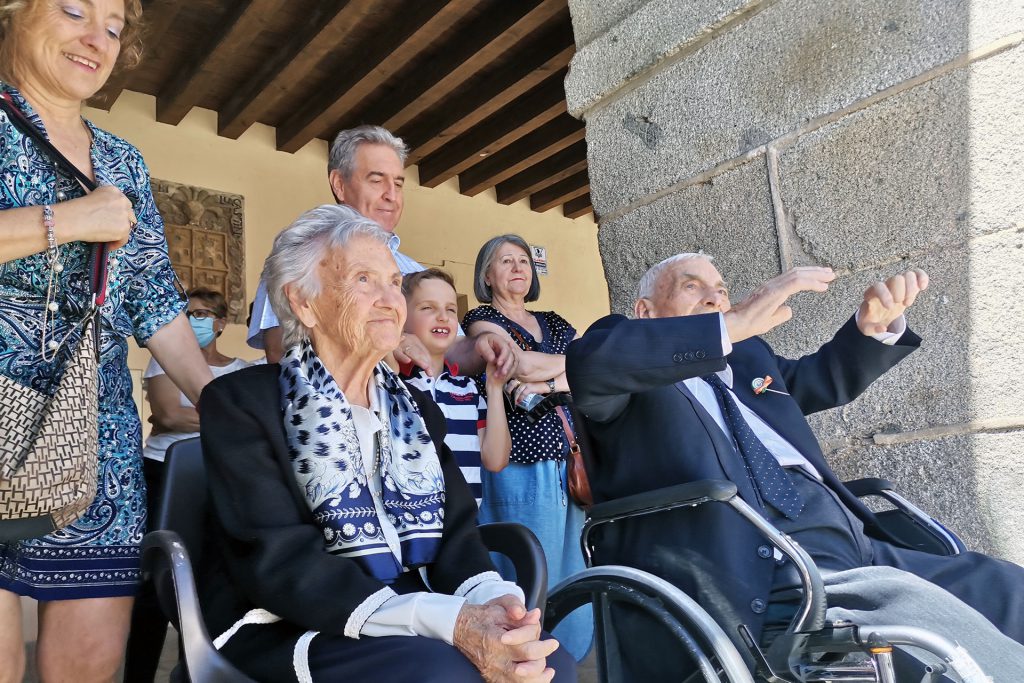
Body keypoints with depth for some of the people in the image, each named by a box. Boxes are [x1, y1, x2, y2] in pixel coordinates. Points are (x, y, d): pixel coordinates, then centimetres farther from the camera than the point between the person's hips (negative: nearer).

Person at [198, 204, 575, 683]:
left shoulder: (415, 409, 11)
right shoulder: (240, 402, -7)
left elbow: (456, 530, 3)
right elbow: (278, 562, -19)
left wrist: (492, 600, -21)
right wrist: (447, 622, -30)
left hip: (413, 630, 5)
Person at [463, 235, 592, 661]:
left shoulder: (555, 323, 20)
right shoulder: (481, 319, 4)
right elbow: (520, 365, -15)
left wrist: (547, 384, -13)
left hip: (572, 465, 6)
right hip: (522, 467, -6)